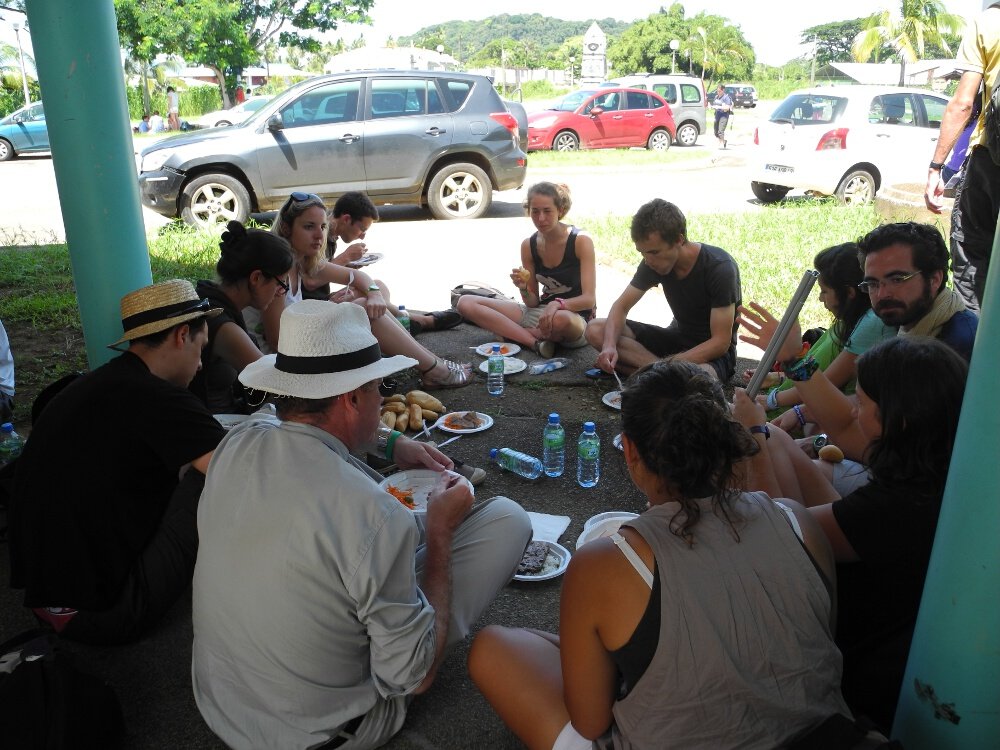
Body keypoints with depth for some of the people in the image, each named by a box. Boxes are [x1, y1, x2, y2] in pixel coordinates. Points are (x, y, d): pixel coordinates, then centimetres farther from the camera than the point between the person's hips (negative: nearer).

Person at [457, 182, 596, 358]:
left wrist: (558, 304, -35)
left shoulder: (581, 241, -12)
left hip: (577, 317, -5)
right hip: (539, 312, 5)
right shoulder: (529, 245, 2)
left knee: (560, 319, -45)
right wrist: (524, 289, -17)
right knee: (466, 303, -9)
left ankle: (514, 333, -12)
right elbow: (533, 303, 6)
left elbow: (589, 299, -17)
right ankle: (536, 342, -19)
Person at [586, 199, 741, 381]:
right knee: (595, 330, -12)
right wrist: (609, 345, -23)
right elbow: (621, 306, -2)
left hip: (712, 351, -6)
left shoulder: (720, 268, -24)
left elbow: (720, 342, -24)